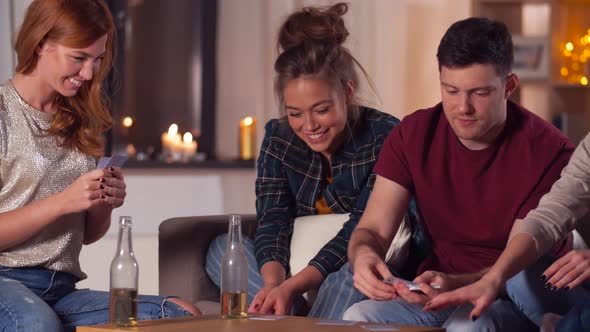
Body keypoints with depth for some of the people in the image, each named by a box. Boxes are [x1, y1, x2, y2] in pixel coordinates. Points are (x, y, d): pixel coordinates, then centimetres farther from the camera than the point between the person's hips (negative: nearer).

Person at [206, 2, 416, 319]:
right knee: (222, 248, -15)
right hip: (297, 268, 5)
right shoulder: (278, 136, -2)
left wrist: (292, 287, -36)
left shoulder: (385, 136, -16)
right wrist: (273, 284, -33)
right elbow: (272, 222, -10)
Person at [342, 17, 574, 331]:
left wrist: (456, 284, -35)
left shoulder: (548, 152, -14)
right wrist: (363, 254, -30)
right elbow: (372, 229, -3)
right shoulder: (413, 135, -1)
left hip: (510, 299, -4)